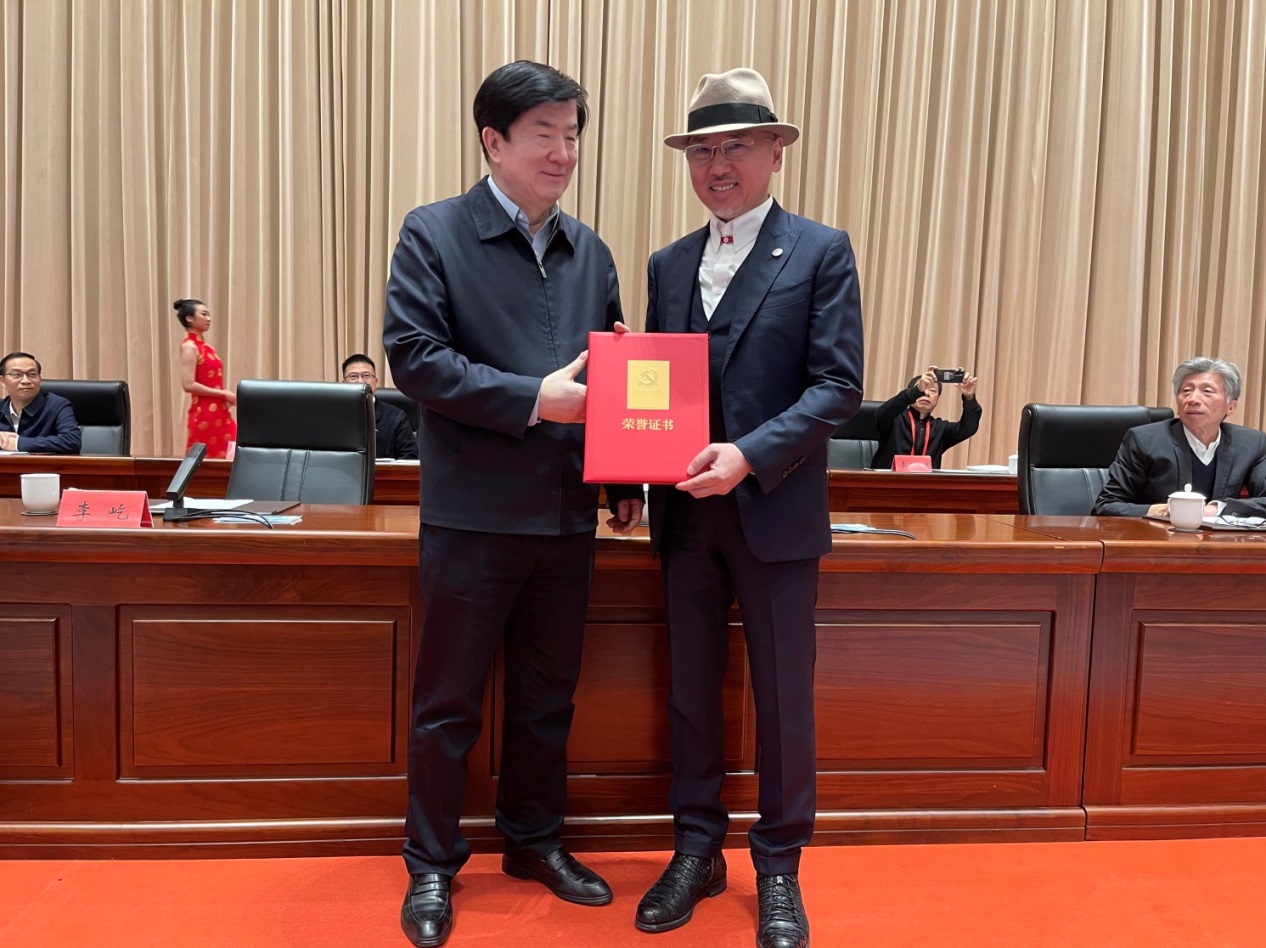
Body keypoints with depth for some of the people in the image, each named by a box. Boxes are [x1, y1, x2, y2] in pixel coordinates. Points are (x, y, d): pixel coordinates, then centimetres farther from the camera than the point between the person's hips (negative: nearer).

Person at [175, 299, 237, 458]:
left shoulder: (206, 347, 15)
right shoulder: (189, 346, -9)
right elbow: (188, 385, -17)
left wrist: (227, 395, 4)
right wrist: (223, 394, -14)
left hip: (219, 412, 8)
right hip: (204, 413, -8)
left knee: (225, 458, 6)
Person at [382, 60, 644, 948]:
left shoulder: (589, 250, 11)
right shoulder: (433, 234, -4)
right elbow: (413, 355, -14)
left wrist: (627, 478, 5)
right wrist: (532, 399, -20)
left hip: (568, 512, 5)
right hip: (474, 511, -5)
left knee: (548, 694, 17)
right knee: (449, 700, 7)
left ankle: (536, 839, 35)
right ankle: (432, 864, 25)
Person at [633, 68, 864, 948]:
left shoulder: (821, 252, -2)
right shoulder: (668, 264, 12)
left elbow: (838, 385, -10)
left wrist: (750, 456, -22)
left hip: (776, 514, -4)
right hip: (684, 514, 4)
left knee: (784, 700, 7)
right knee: (690, 692, 14)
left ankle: (779, 870, 25)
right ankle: (697, 851, 31)